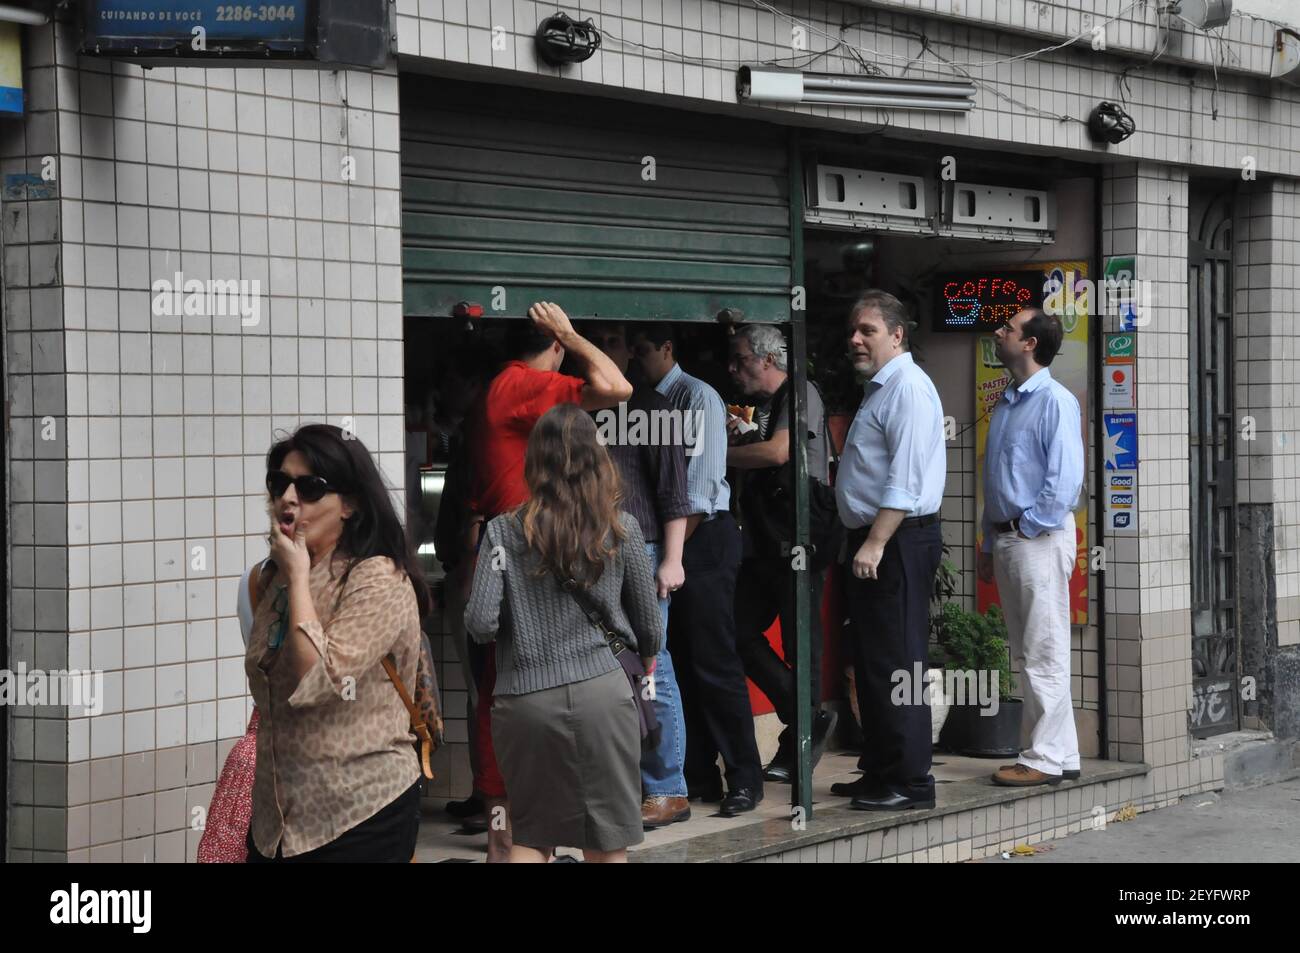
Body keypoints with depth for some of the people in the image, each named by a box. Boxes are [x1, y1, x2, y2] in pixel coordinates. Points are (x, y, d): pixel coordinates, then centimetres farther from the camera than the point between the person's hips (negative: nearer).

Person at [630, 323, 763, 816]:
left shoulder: (697, 397, -8)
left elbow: (699, 484, -14)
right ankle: (698, 777, 15)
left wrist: (675, 550, -15)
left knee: (714, 663, -7)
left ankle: (744, 779, -2)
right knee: (681, 662, 8)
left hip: (704, 538, -7)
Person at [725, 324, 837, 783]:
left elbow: (777, 452, -21)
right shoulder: (757, 406, 19)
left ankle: (801, 742, 12)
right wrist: (732, 439, 5)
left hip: (797, 543, -9)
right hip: (760, 544, 9)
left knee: (800, 643, 0)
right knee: (742, 633, 3)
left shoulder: (800, 395, -7)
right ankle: (810, 719, 12)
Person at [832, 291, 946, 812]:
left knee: (894, 665, -8)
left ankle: (910, 782, -4)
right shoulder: (877, 389, 19)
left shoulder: (907, 387, -13)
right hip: (873, 541, 11)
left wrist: (875, 544, -25)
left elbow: (906, 480, -21)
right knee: (870, 662, 15)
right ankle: (878, 772, 23)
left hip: (899, 542, -11)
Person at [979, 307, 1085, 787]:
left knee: (1043, 652, -6)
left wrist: (1030, 530, -14)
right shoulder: (1007, 403, 16)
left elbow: (1066, 478, -17)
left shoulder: (1055, 401, -11)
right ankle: (1060, 752, 17)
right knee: (1026, 652, 11)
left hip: (1039, 537, -9)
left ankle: (1047, 757, -2)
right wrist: (988, 544, 18)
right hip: (1005, 536, 9)